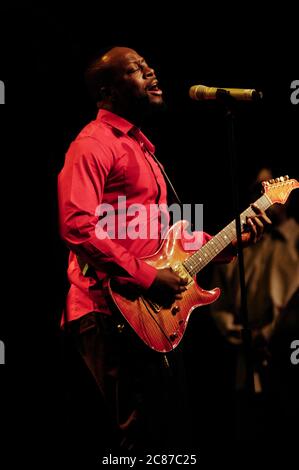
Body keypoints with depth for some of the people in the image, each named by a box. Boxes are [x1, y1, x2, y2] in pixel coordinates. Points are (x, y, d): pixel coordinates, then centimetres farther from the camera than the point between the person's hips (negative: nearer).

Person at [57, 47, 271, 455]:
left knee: (169, 427, 12)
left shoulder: (140, 146, 23)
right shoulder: (95, 143, -9)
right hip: (112, 310, -10)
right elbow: (77, 225, -22)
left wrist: (232, 243, 14)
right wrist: (146, 277, -20)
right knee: (135, 436, -11)